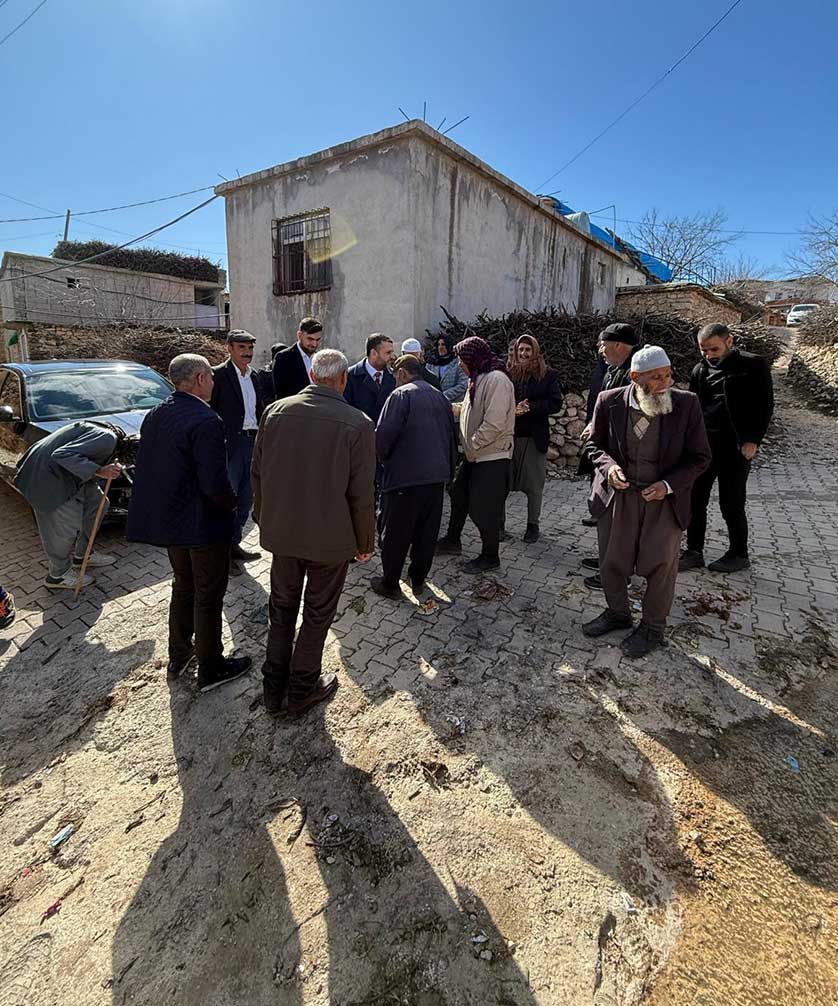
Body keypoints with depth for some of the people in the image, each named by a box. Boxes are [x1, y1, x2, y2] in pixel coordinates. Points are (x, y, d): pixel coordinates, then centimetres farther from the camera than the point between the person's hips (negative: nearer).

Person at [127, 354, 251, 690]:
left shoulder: (154, 416, 2)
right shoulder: (206, 421, -24)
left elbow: (145, 469, 8)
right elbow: (215, 484, -28)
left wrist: (165, 502, 16)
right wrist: (231, 503, -8)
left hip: (168, 520, 8)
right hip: (204, 524, -8)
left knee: (183, 587, 24)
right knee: (208, 596, 8)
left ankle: (178, 656, 39)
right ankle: (211, 669, 24)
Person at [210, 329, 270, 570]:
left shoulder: (253, 376, 14)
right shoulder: (219, 374, -8)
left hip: (252, 442, 7)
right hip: (230, 444, -7)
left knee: (245, 498, 14)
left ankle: (234, 544, 28)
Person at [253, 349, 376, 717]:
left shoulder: (275, 411, -5)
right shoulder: (357, 424, -17)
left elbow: (257, 473, 2)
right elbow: (361, 494, -14)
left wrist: (264, 518, 17)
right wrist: (365, 541, 0)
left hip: (281, 532, 4)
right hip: (331, 538, -3)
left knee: (282, 610, 22)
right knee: (317, 615, 16)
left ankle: (273, 689, 35)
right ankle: (302, 690, 33)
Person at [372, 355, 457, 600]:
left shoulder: (402, 395, -8)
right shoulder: (441, 397, 13)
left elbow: (384, 434, -16)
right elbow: (452, 436, 16)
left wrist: (383, 459, 3)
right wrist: (448, 470, 24)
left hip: (405, 476, -6)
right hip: (437, 475, 6)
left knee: (396, 533, 6)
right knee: (427, 532, 15)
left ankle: (390, 584, 17)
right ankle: (418, 579, 28)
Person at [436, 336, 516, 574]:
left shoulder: (496, 380, -20)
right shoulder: (478, 378, 12)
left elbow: (494, 424, -26)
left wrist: (472, 446, -18)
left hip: (492, 456, -10)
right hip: (474, 454, 10)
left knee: (483, 508, 0)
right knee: (459, 495, 20)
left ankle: (490, 557, 17)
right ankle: (452, 540, 38)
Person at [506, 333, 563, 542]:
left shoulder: (547, 375, 3)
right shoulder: (506, 374, 2)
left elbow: (556, 403, -3)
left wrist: (529, 407, -13)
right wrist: (512, 410, -16)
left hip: (535, 437, 0)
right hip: (508, 435, 0)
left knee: (534, 484, 7)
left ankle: (533, 524, 21)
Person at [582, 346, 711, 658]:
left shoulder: (686, 404, -12)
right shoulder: (610, 402, -10)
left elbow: (699, 457, -4)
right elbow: (595, 444, 4)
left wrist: (669, 485, -18)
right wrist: (608, 466, -16)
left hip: (664, 497, -1)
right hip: (618, 494, 2)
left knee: (660, 565, 10)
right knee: (611, 562, 14)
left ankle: (653, 627, 33)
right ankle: (617, 613, 41)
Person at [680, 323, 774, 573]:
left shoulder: (754, 365, -4)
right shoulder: (700, 369, 9)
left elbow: (765, 405, -4)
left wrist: (753, 440, -12)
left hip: (737, 446, -4)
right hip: (703, 443, 5)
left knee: (731, 504, 2)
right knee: (695, 500, 5)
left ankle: (739, 555, 21)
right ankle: (694, 552, 16)